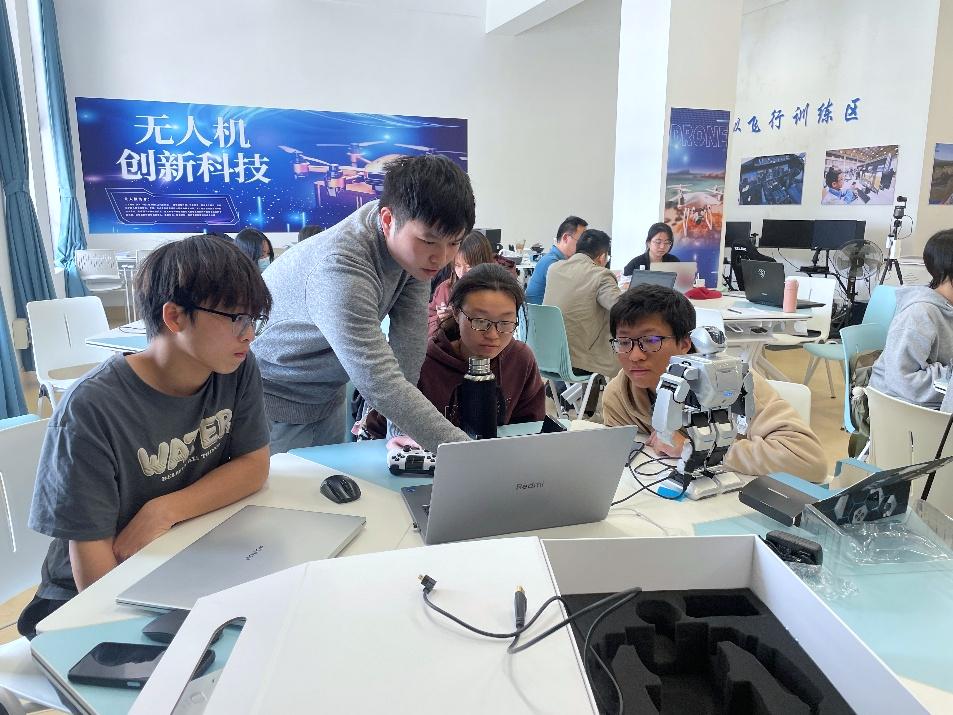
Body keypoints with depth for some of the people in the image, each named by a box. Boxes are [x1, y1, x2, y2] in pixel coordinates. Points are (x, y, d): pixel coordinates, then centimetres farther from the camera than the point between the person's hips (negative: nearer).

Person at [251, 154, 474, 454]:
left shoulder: (413, 229, -12)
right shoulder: (339, 270, -36)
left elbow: (411, 330, -13)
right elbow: (380, 384, -41)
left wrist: (401, 430, -14)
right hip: (272, 400, -6)